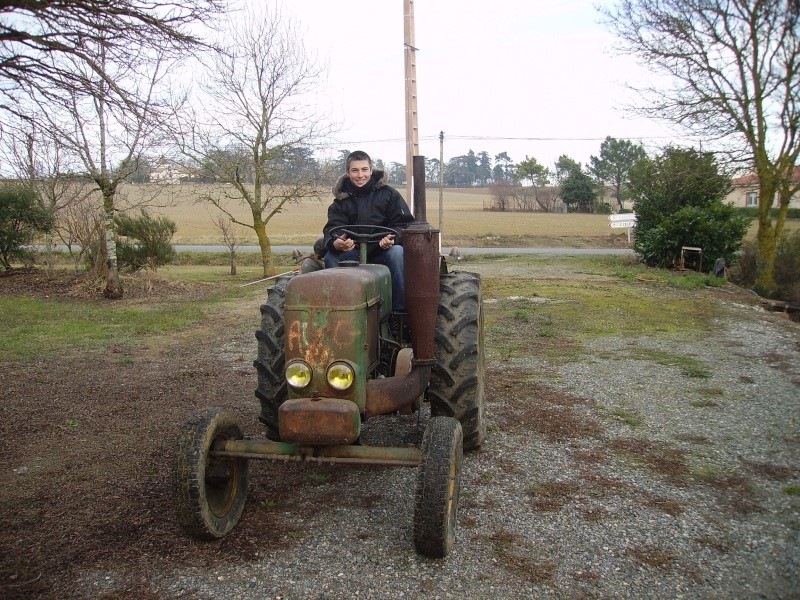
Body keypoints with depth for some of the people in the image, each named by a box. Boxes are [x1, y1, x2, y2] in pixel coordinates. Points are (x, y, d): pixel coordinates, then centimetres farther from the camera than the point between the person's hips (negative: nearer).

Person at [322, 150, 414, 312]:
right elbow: (331, 229, -6)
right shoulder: (341, 200, 7)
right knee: (331, 256, -26)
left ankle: (400, 309, -27)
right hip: (353, 253, 2)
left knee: (397, 252, -34)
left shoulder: (388, 193, 3)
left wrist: (393, 237, -26)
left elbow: (405, 223, -2)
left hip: (383, 250, -2)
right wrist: (334, 243, -32)